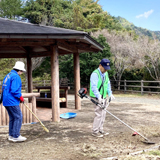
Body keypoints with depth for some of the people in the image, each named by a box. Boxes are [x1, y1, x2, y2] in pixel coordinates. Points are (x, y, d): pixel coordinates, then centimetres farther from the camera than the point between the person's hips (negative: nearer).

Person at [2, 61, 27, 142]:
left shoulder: (8, 75, 16)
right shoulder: (16, 77, -14)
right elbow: (14, 90, -24)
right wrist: (20, 97, -8)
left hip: (6, 101, 10)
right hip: (12, 102, -10)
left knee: (12, 118, 16)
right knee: (18, 117, -4)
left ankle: (11, 135, 21)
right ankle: (16, 136, -2)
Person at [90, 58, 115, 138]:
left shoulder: (105, 73, 12)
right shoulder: (95, 74, -17)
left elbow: (108, 84, 19)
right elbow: (94, 87, -26)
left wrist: (110, 94, 7)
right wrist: (99, 97, -34)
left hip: (103, 97, 9)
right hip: (97, 98, -9)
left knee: (103, 114, 12)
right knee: (99, 114, -9)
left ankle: (100, 130, 22)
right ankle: (95, 132, 1)